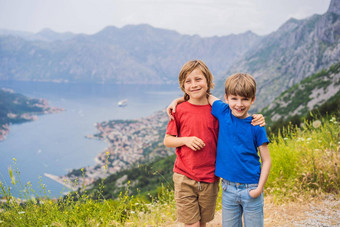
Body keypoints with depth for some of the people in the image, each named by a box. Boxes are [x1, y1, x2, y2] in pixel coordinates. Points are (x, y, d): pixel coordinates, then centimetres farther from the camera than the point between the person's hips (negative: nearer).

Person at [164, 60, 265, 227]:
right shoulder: (180, 110, -3)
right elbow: (167, 140, 4)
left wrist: (255, 120, -6)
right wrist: (186, 140, -15)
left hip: (210, 179, 2)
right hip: (184, 178, -2)